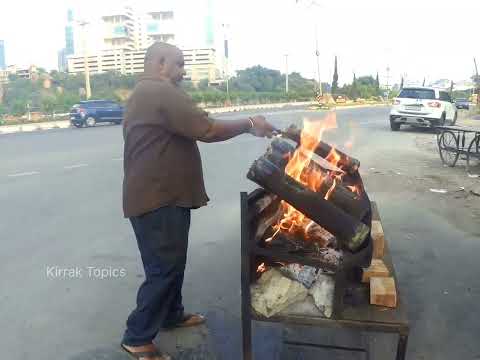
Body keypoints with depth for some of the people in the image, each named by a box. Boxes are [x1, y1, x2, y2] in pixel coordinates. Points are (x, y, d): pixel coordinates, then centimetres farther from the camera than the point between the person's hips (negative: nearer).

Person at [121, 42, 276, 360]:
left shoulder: (146, 94, 20)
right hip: (158, 199, -11)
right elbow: (206, 130, -22)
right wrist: (249, 125, -11)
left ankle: (172, 315, 36)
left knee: (172, 261, 20)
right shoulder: (161, 92, -17)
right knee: (164, 267, -3)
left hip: (160, 194, 11)